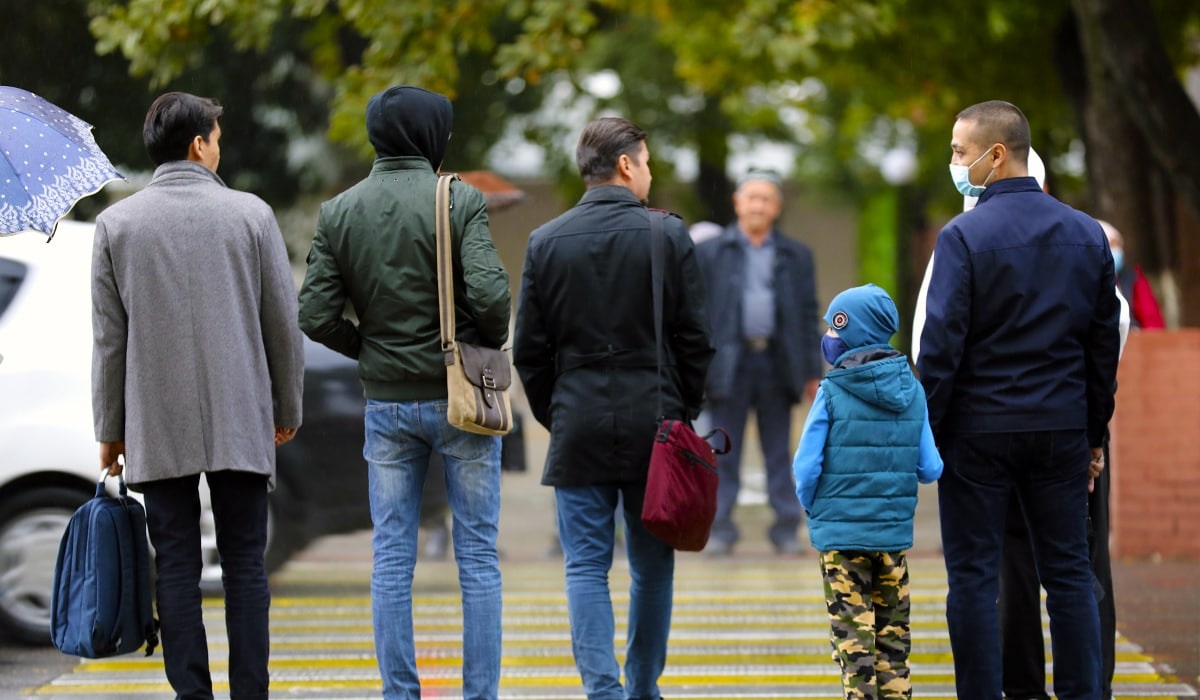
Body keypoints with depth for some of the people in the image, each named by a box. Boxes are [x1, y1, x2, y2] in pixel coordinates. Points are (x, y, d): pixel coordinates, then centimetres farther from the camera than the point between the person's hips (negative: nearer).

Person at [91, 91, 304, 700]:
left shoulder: (116, 223, 0)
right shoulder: (250, 214, -1)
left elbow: (109, 338, 1)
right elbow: (283, 323, 2)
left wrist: (110, 429, 9)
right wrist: (287, 408, 14)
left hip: (158, 428, 0)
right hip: (241, 423, 0)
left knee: (177, 570, 3)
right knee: (244, 567, 4)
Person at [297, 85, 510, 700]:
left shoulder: (339, 212, 1)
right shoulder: (460, 201, -9)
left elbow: (316, 316, -3)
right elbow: (489, 295, -19)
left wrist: (369, 349, 13)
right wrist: (490, 345, 1)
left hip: (386, 403, 3)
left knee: (391, 559, 8)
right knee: (478, 556, 4)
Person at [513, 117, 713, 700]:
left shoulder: (546, 242, 2)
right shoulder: (668, 235, -3)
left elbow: (529, 350, 3)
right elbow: (695, 339, -1)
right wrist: (681, 412, 10)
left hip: (579, 428, 0)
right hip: (654, 422, 0)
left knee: (586, 568, 1)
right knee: (652, 565, 11)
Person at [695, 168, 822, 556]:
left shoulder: (796, 256, 11)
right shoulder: (710, 253, 8)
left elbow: (809, 316, 10)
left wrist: (812, 372, 4)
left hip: (777, 364, 1)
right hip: (730, 363, -1)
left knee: (779, 453, 5)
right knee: (724, 453, 1)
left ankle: (786, 529, 9)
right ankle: (720, 530, 6)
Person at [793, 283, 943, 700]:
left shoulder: (832, 392, -11)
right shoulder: (912, 392, 1)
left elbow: (806, 466, -11)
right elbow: (930, 469, 1)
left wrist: (811, 509, 9)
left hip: (841, 534, -4)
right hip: (895, 531, 4)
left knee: (852, 628, 0)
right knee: (893, 628, 13)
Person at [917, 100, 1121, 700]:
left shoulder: (964, 236, -10)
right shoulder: (1087, 234, 6)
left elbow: (941, 345, -12)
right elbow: (1105, 343, 11)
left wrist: (924, 431, -5)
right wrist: (1093, 434, 17)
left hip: (979, 428, -4)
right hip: (1062, 427, 4)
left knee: (973, 578, 2)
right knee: (1069, 575, 8)